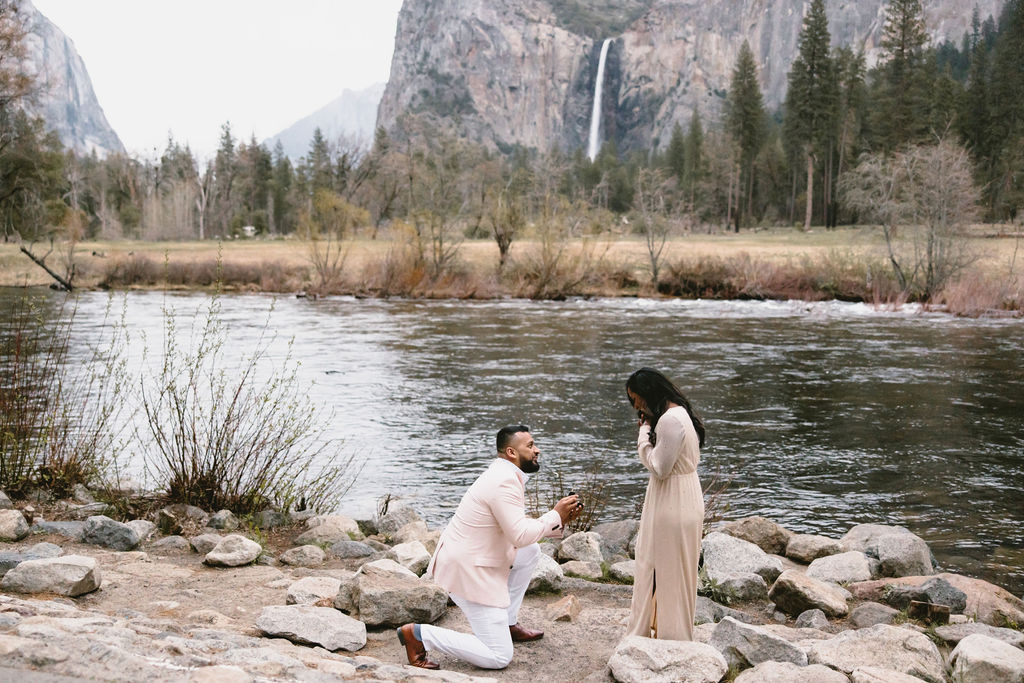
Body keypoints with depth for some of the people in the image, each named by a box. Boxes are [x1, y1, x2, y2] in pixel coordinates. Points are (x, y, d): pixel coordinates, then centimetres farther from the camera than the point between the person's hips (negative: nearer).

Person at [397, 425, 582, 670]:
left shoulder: (506, 475, 11)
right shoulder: (504, 482, -22)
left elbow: (518, 527, 16)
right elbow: (520, 535, -25)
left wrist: (559, 520, 5)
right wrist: (555, 515, -12)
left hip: (467, 556, 10)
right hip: (469, 572, -10)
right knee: (499, 658, -6)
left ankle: (508, 624, 23)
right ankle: (419, 634, -5)